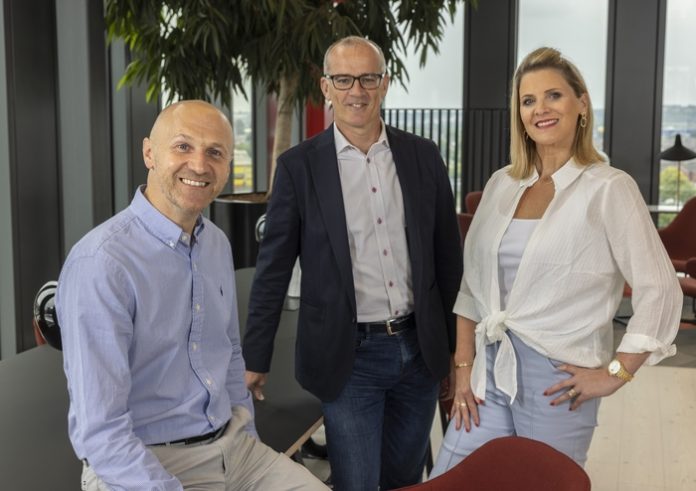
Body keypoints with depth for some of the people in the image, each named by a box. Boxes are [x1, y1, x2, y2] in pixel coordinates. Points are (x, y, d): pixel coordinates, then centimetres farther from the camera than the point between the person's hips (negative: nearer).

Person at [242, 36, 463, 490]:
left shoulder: (424, 157, 3)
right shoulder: (299, 166, -5)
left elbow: (448, 257, 8)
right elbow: (273, 270, -3)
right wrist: (255, 359, -2)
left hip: (420, 349, 3)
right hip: (349, 356, -3)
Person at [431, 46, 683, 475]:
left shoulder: (609, 188, -8)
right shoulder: (502, 184, 8)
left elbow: (660, 291, -10)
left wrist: (615, 373, -9)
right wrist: (464, 366, 6)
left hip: (556, 379, -5)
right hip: (488, 370, 5)